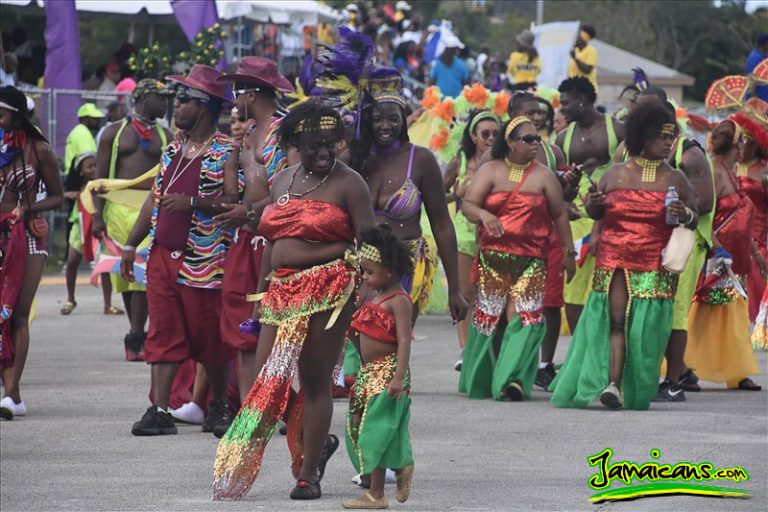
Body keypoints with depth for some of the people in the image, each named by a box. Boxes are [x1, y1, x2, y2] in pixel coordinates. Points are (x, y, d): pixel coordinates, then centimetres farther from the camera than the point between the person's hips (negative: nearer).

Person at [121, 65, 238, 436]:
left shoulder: (226, 152, -8)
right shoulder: (173, 150, 15)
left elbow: (236, 202, -17)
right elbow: (155, 199, 20)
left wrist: (193, 203, -26)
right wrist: (131, 244, 17)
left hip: (203, 262, -6)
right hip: (163, 254, 6)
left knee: (208, 337, 3)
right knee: (163, 334, 1)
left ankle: (219, 406, 19)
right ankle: (159, 411, -1)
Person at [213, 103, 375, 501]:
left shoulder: (348, 184, -3)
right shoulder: (281, 182, 16)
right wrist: (260, 296, 20)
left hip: (327, 289, -6)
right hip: (282, 290, 6)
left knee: (315, 381, -3)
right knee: (267, 378, -1)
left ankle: (309, 474, 2)